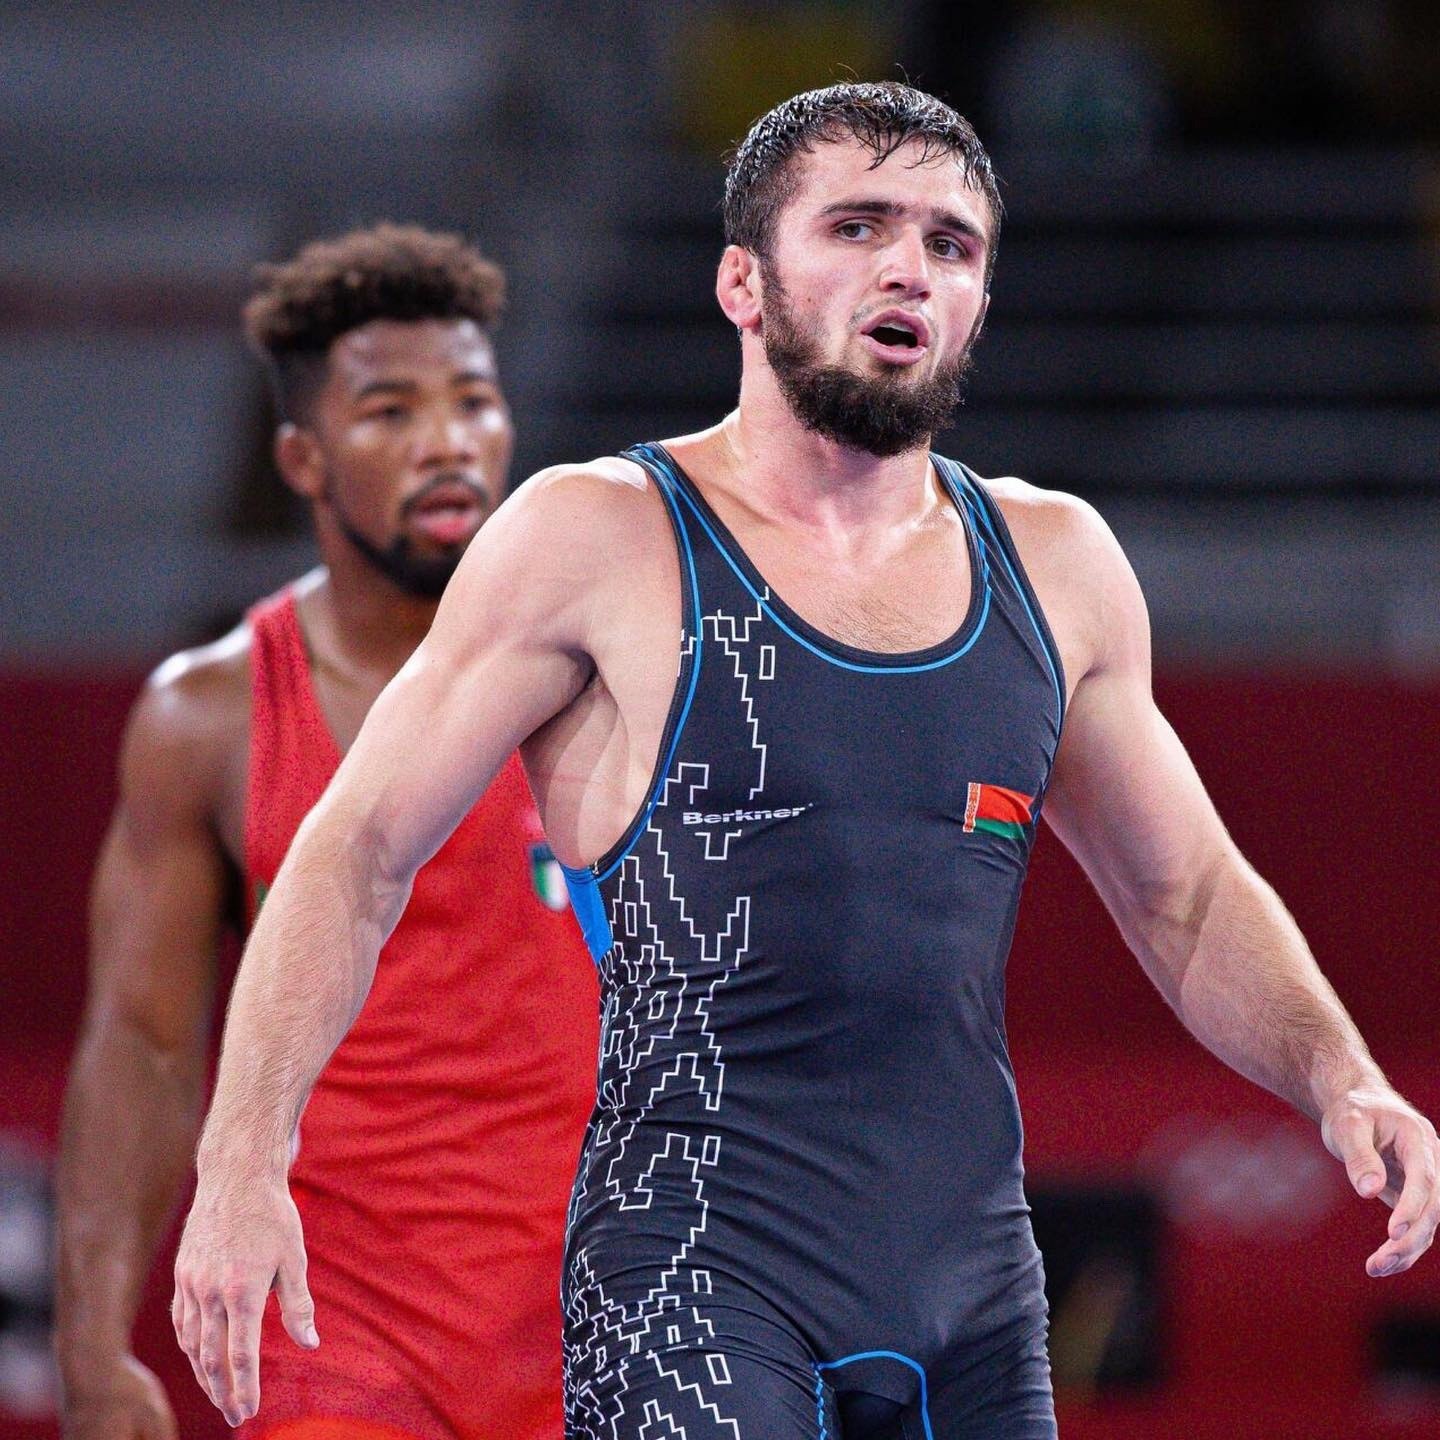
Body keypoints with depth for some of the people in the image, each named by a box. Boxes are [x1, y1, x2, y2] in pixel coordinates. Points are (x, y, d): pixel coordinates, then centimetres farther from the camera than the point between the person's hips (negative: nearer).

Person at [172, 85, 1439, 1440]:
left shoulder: (1054, 564, 12)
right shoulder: (597, 542, -2)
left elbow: (1192, 897, 23)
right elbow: (355, 854, -1)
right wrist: (243, 1162, -12)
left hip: (975, 1294, 5)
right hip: (690, 1278, -5)